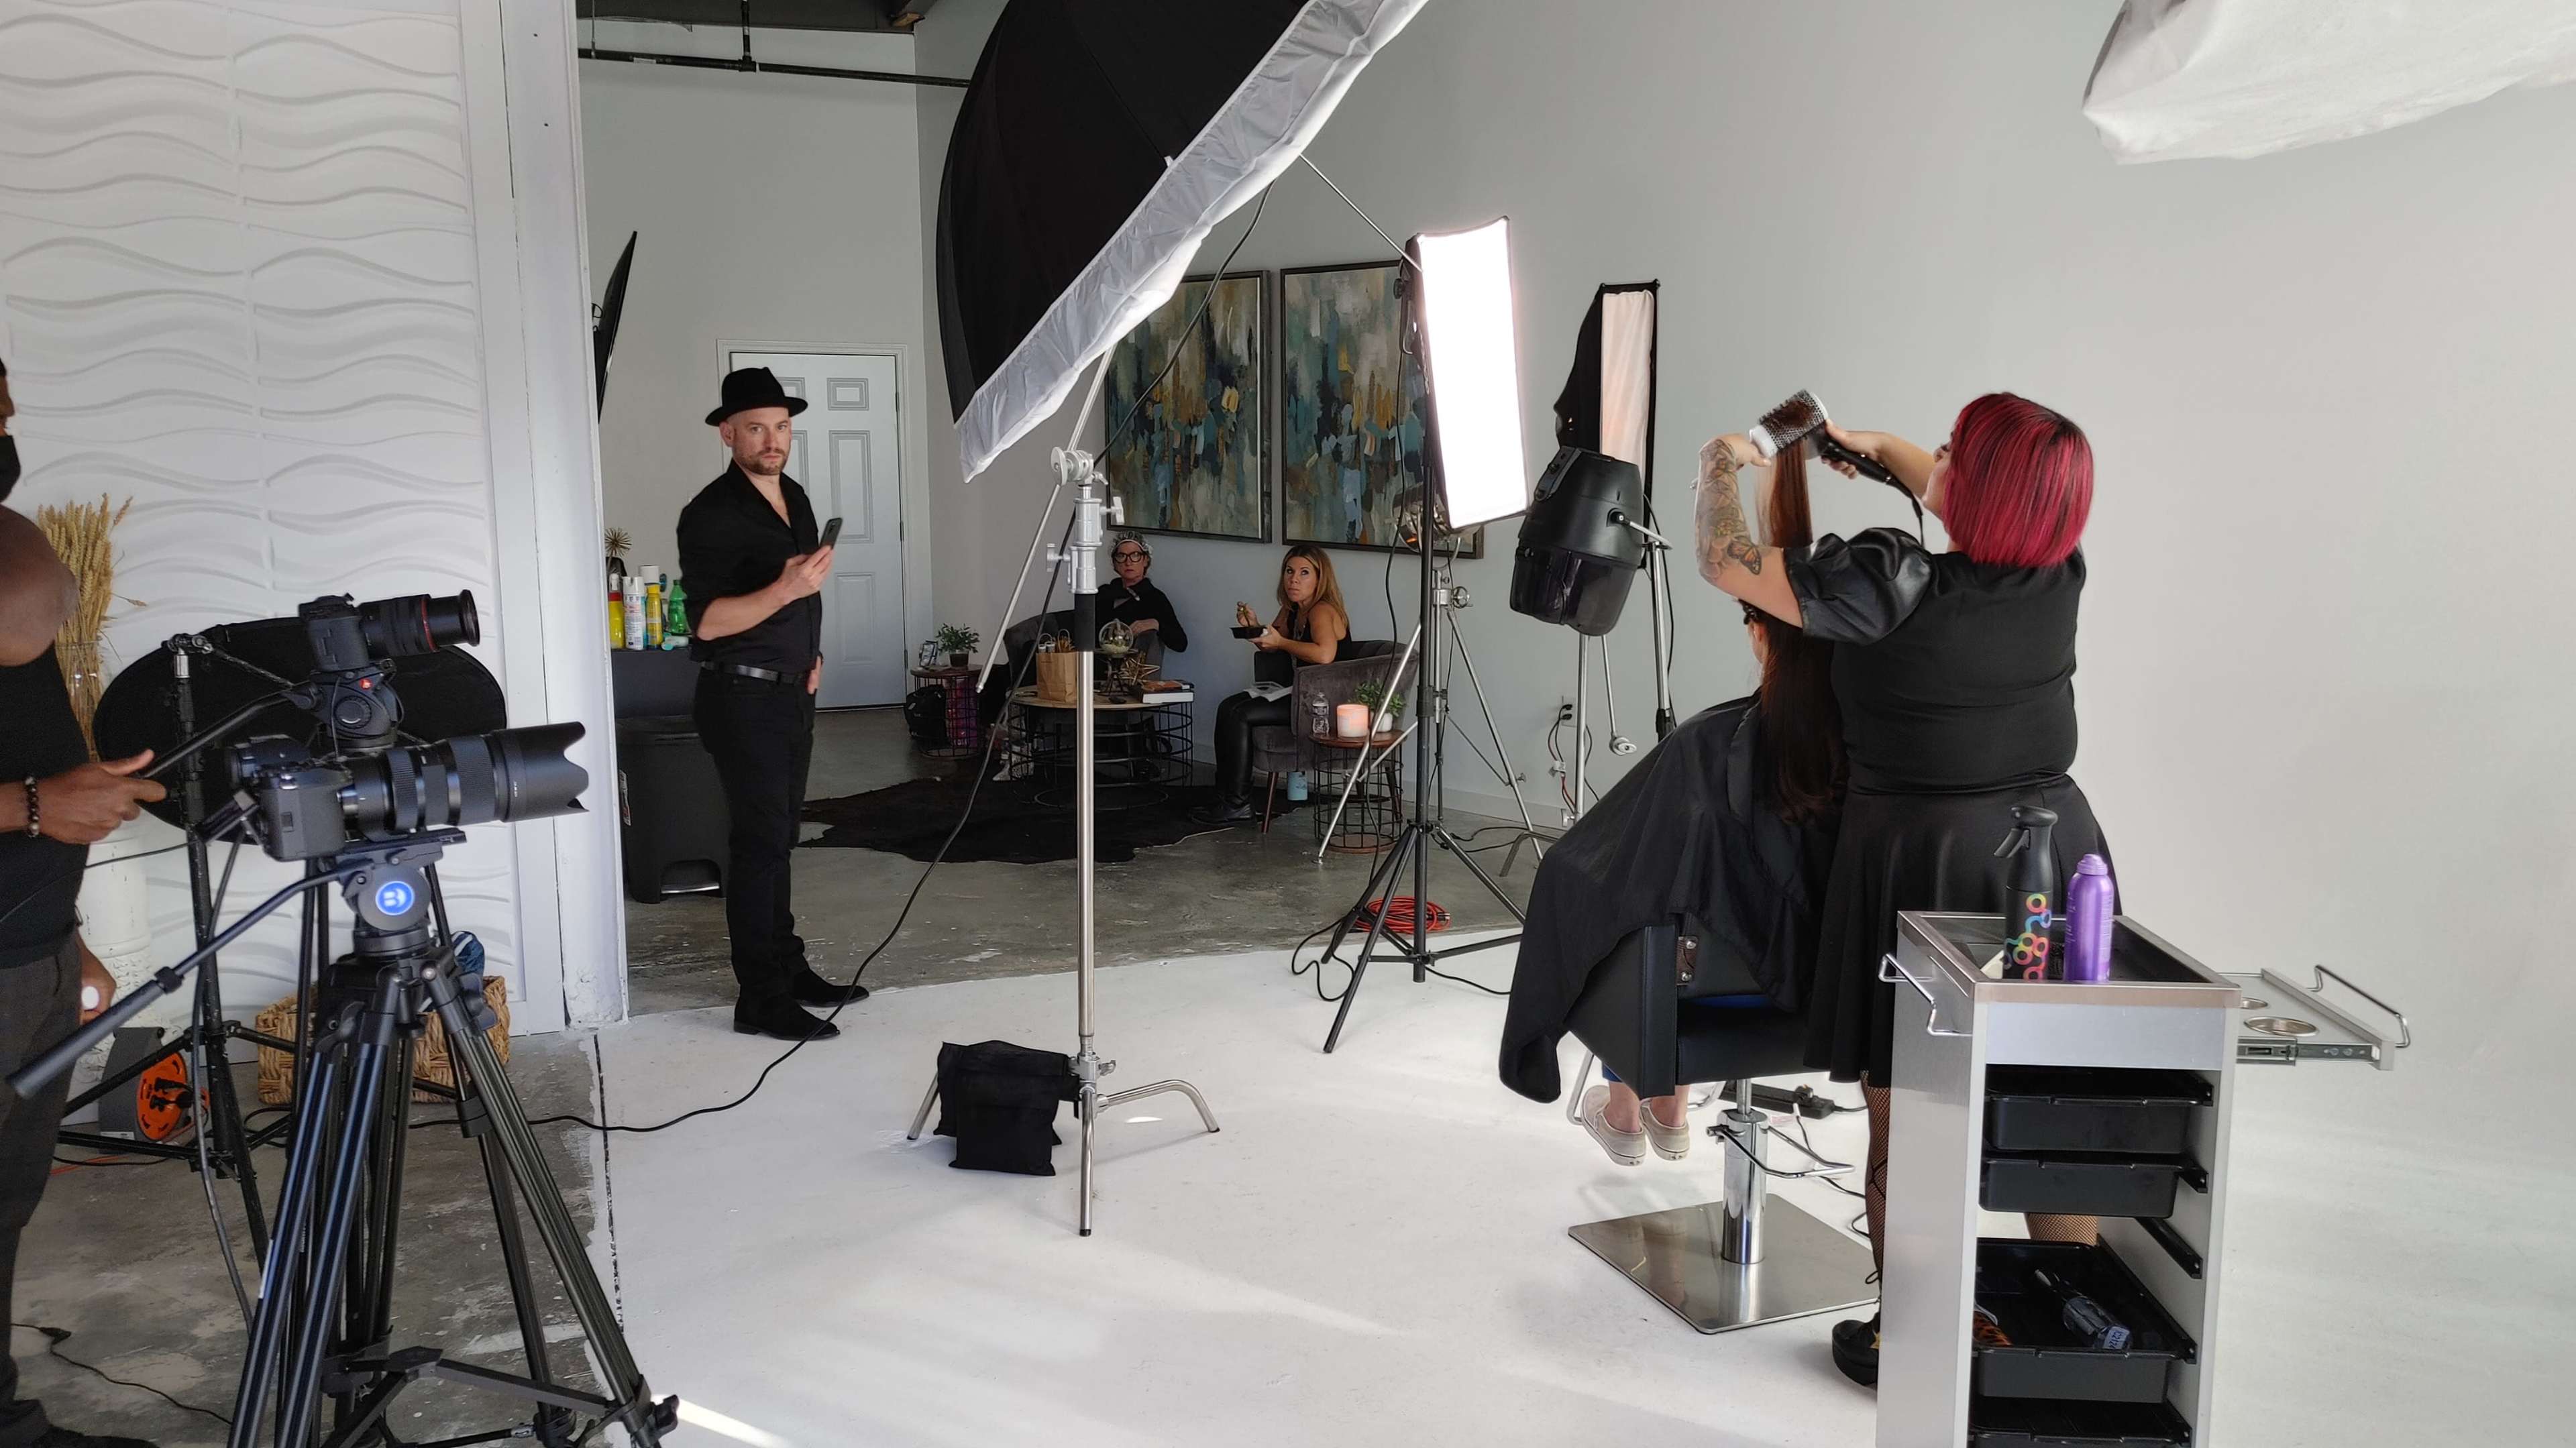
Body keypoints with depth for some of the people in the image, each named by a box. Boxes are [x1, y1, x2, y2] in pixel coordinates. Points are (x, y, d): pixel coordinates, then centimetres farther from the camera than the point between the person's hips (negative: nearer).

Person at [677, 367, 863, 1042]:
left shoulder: (795, 498, 11)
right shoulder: (711, 514, -15)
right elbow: (707, 621, -21)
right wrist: (784, 589, -31)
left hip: (792, 692, 8)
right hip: (743, 697, -8)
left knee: (778, 838, 14)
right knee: (760, 842, -7)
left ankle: (788, 968, 23)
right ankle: (761, 1000, -3)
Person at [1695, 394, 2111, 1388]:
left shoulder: (1893, 585, -20)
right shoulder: (2057, 573, -4)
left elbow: (1723, 561, -9)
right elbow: (1973, 502, 20)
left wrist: (1719, 467, 10)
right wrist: (1876, 445, 29)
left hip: (1923, 869, -5)